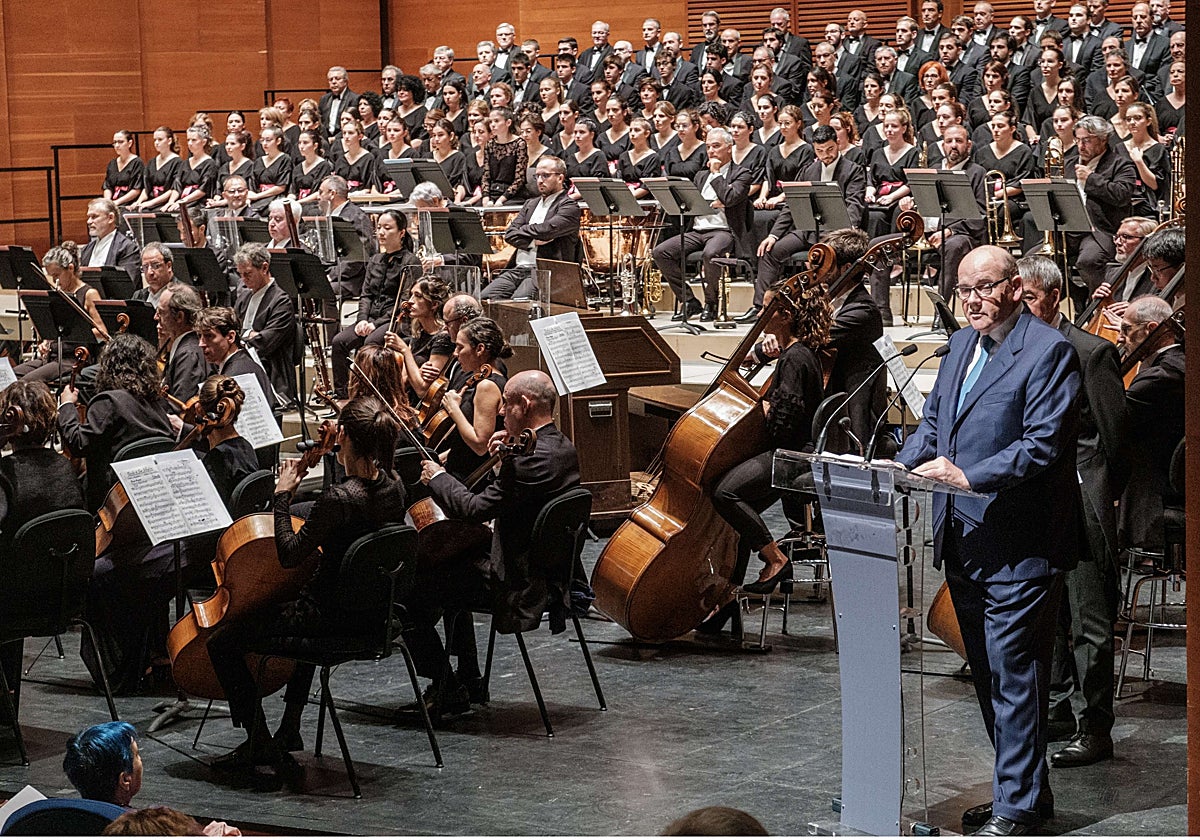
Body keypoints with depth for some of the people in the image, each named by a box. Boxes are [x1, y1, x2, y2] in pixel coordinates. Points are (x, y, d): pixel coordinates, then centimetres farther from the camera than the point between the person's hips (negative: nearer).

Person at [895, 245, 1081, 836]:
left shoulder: (1047, 350, -10)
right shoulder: (962, 344, 16)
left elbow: (1042, 446, -18)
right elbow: (933, 422, 20)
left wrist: (968, 475, -27)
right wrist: (900, 466, 1)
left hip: (1018, 546, -8)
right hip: (964, 541, 8)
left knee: (1014, 676, -5)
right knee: (988, 674, 14)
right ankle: (1025, 789, 26)